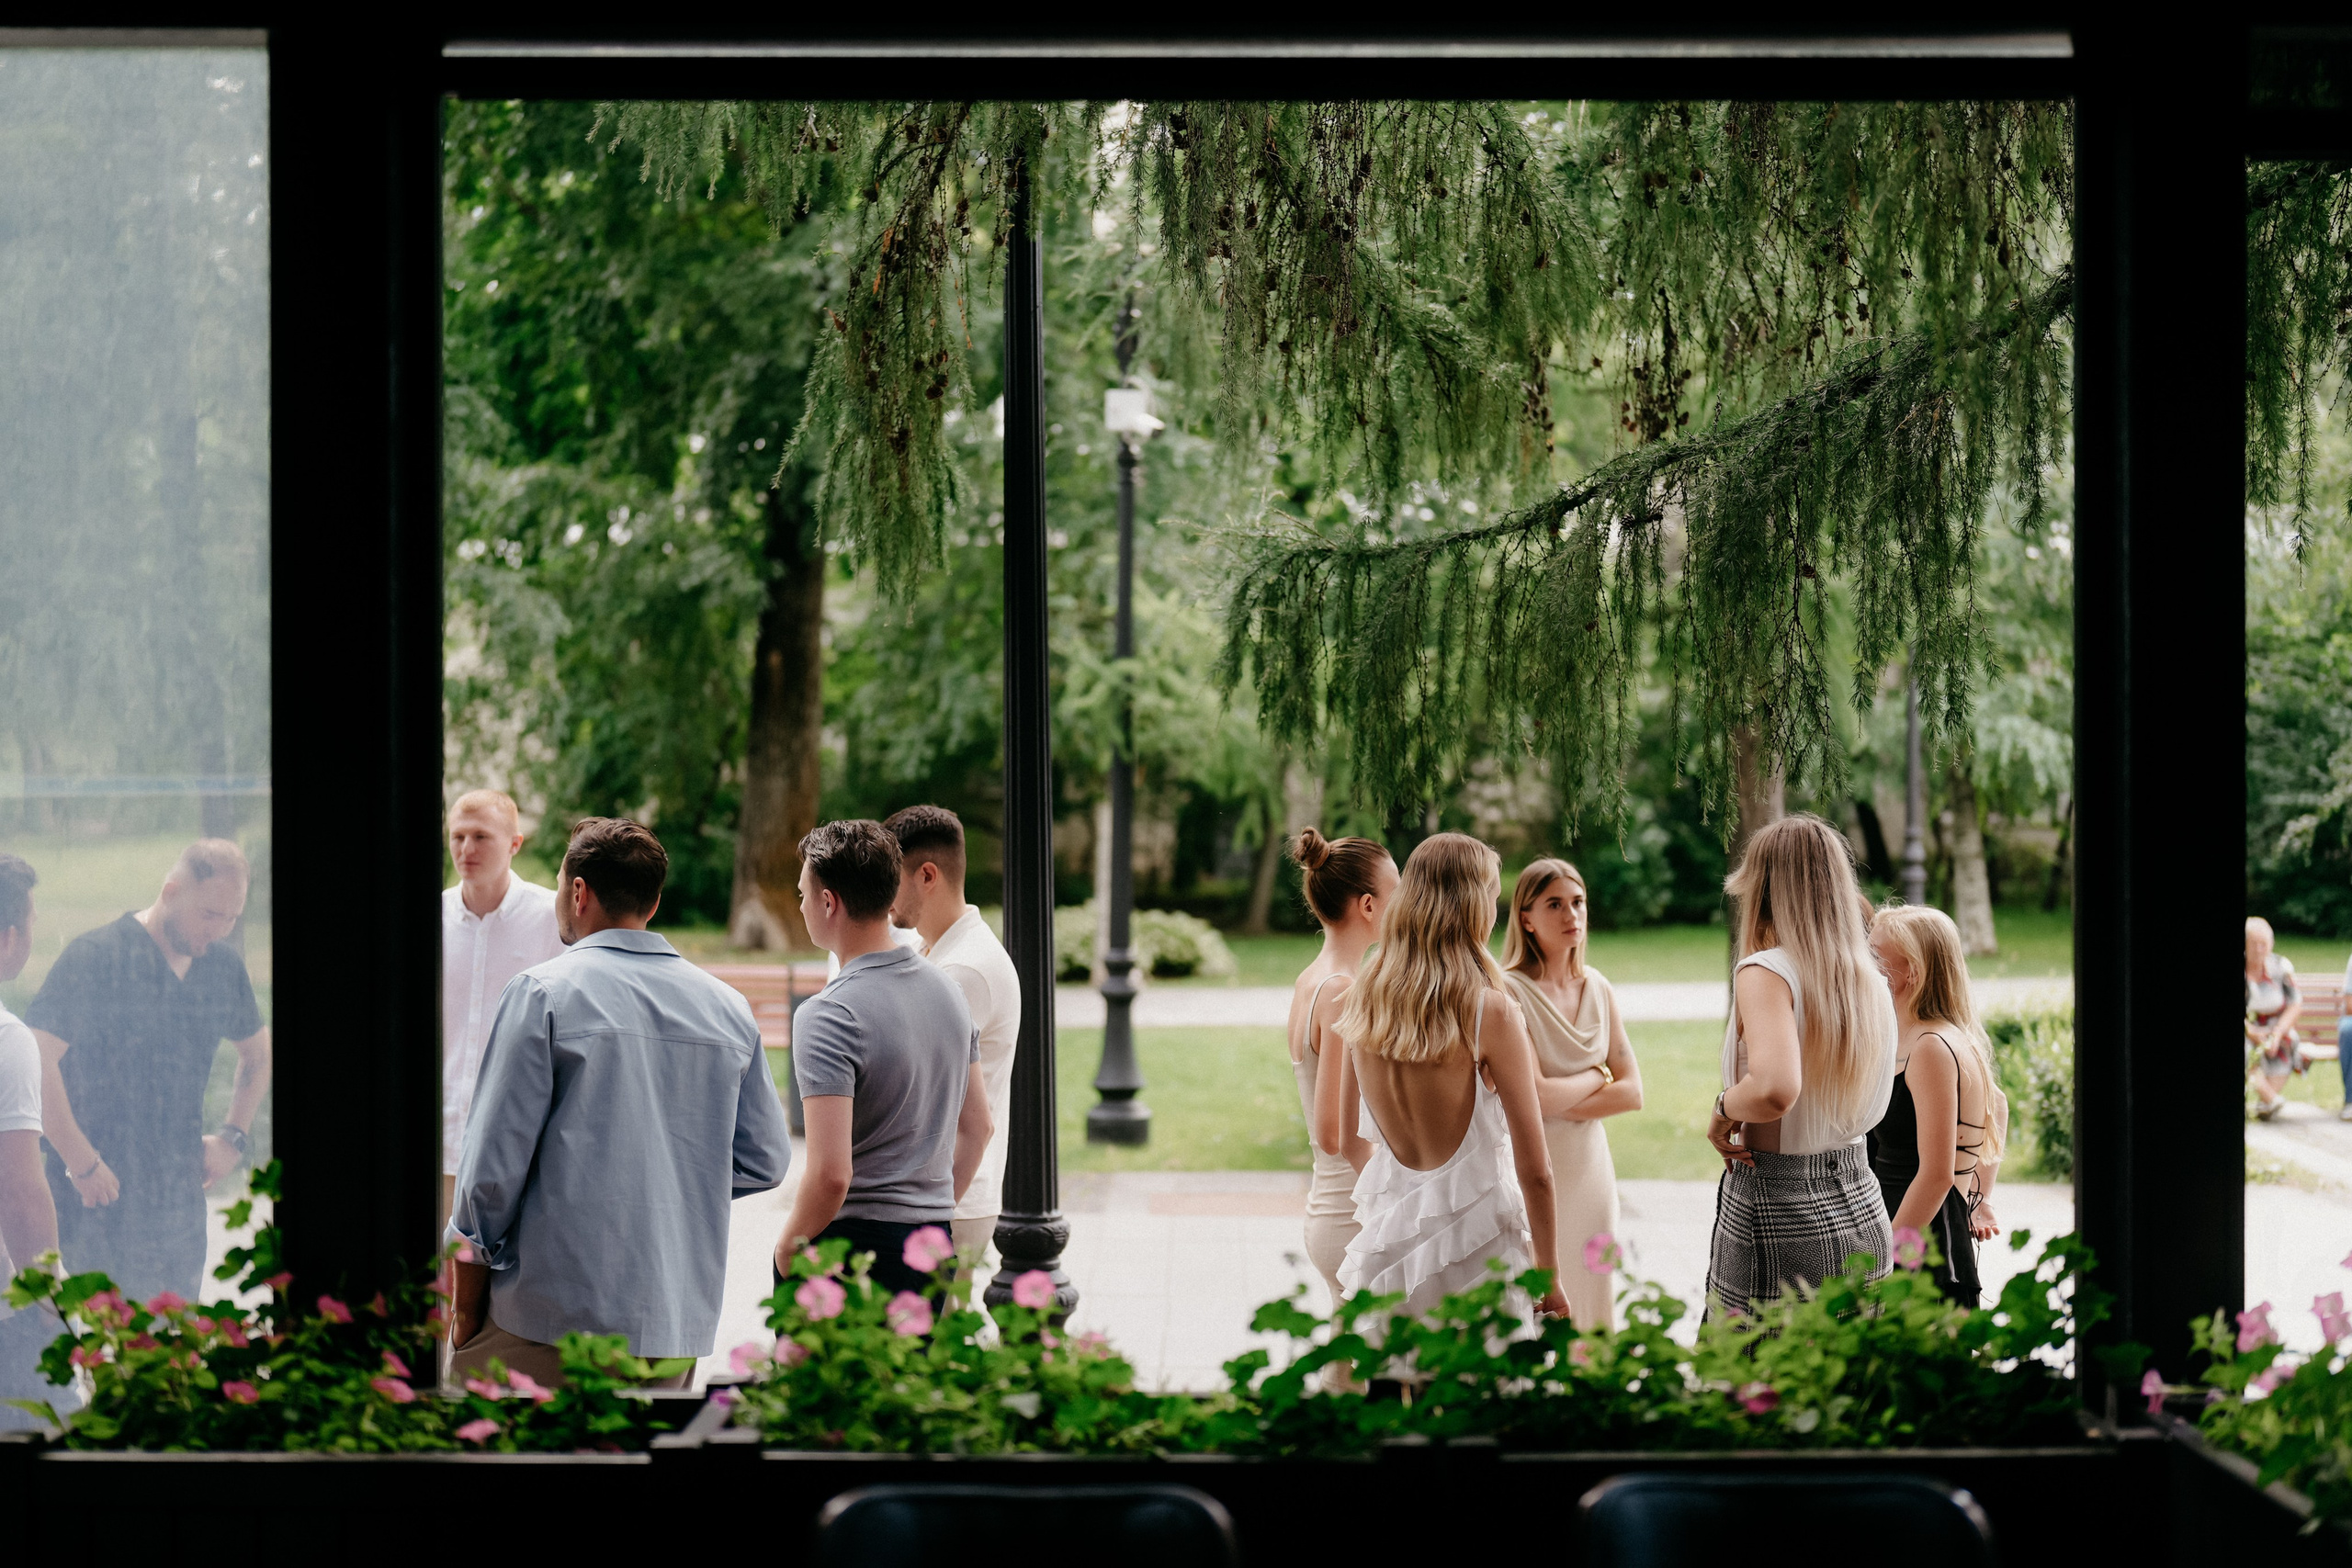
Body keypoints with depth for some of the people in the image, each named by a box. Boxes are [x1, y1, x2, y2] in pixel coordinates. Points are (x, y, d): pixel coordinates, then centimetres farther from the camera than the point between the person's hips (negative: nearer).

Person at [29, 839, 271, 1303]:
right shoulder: (94, 957, -11)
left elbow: (258, 1051, 27)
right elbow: (36, 1060, -20)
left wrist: (233, 1136, 14)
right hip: (102, 1201, -6)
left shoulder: (224, 964, 9)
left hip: (182, 1206, 6)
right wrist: (82, 1164, -18)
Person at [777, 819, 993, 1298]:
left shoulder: (829, 1015, -18)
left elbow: (831, 1174, -24)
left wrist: (788, 1249, -8)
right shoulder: (948, 990, 8)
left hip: (852, 1241, -8)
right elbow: (978, 1128, 17)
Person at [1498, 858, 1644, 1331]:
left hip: (1591, 1168, 6)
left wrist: (1562, 1103, -10)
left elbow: (1632, 1092, 4)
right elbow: (1531, 1097, -18)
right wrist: (1598, 1076, -2)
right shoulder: (1510, 991, -11)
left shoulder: (1597, 988, 8)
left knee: (1593, 1314, 6)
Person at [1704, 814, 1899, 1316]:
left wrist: (1723, 1109, -13)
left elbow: (1775, 1090, -32)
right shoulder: (1870, 979, 7)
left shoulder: (1766, 971, -14)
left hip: (1778, 1223, -7)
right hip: (1862, 1215, 7)